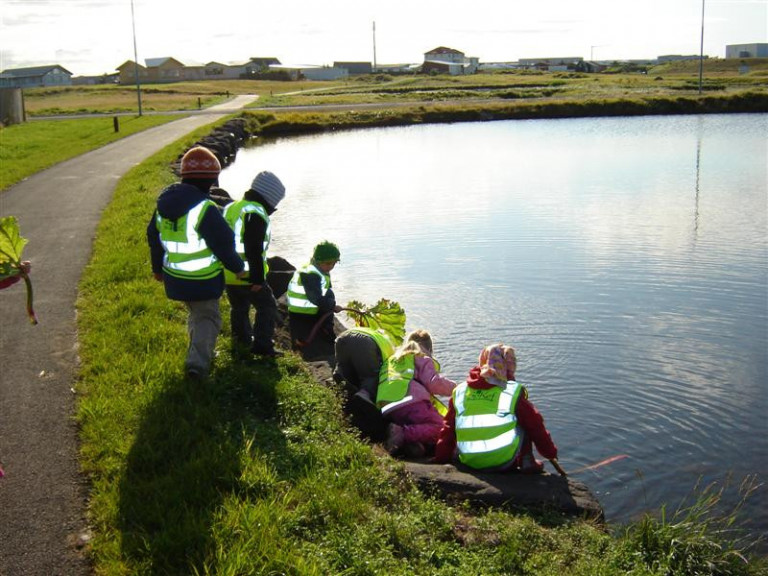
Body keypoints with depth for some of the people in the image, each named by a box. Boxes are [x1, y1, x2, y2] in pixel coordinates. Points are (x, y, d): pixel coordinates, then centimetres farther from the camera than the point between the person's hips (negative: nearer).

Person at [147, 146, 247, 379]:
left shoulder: (163, 204, 1)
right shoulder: (205, 209, -24)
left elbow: (154, 238, 12)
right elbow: (223, 243, -19)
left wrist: (158, 268, 25)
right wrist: (238, 267, -3)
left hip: (174, 278, 7)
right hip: (203, 279, -7)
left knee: (195, 313, 27)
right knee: (207, 317, 7)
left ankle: (200, 351, 38)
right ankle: (198, 362, -7)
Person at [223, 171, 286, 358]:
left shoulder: (231, 208, 13)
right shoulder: (256, 214, -17)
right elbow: (254, 250, -23)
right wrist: (258, 278, -20)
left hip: (228, 274, 9)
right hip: (248, 276, -9)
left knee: (239, 308, 22)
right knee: (267, 307, 2)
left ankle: (242, 340, 36)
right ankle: (262, 345, -1)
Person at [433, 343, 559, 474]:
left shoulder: (459, 391, 8)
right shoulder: (514, 392, -1)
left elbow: (448, 429, 13)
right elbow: (535, 426, 7)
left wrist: (441, 458, 24)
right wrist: (551, 454, 20)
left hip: (470, 463, 4)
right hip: (504, 463, -4)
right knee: (525, 422, 19)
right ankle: (527, 461, 11)